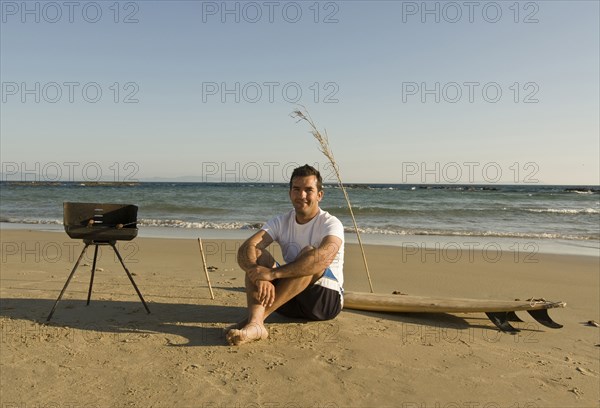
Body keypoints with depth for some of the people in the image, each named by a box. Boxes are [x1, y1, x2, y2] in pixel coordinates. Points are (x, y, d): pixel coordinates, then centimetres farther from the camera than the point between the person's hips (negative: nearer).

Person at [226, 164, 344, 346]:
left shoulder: (330, 224, -13)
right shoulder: (281, 222, 1)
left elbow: (325, 257, -36)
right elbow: (245, 249, -15)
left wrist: (272, 273, -40)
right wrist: (260, 277, -37)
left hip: (327, 299, -4)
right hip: (289, 301, 4)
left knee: (309, 253, -31)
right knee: (255, 255, -16)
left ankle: (259, 317, -38)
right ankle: (254, 323, -40)